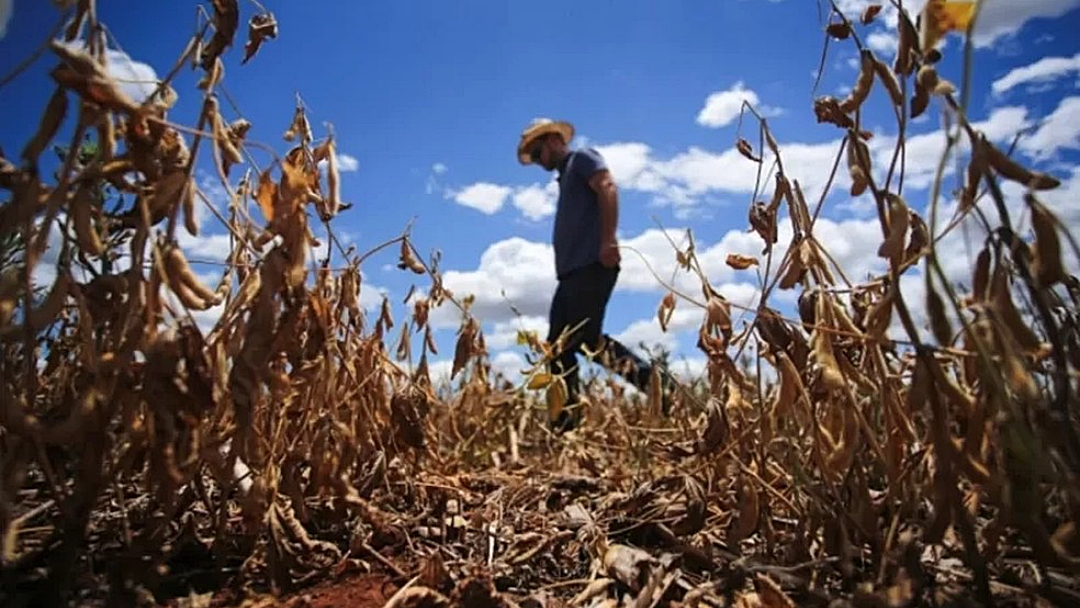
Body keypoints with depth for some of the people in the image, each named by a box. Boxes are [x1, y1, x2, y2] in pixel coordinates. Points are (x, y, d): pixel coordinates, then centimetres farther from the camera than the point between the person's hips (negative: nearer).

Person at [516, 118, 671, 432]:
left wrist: (608, 240, -25)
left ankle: (656, 383, -8)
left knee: (587, 338, -17)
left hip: (592, 265, -10)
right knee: (559, 347, 4)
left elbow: (608, 188, -13)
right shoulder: (565, 177, 31)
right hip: (572, 271, 10)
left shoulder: (582, 158, 6)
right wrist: (563, 269, 17)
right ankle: (565, 425, 5)